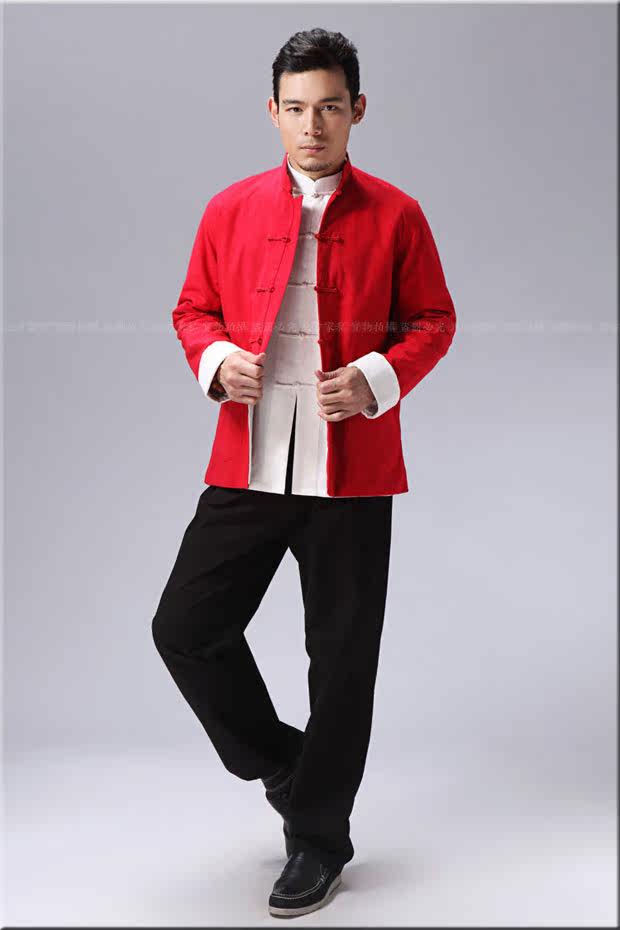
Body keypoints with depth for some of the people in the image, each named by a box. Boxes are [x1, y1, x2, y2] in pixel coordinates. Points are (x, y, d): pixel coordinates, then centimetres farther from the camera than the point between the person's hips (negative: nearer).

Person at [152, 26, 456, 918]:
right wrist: (216, 360, -9)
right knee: (185, 626, 0)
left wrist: (378, 379, -13)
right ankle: (280, 760, 27)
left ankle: (318, 838, 25)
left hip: (351, 470, -2)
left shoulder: (395, 216, 2)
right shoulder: (230, 209, 7)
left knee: (342, 658, 5)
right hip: (248, 466, 2)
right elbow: (193, 309, 13)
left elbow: (433, 321, 6)